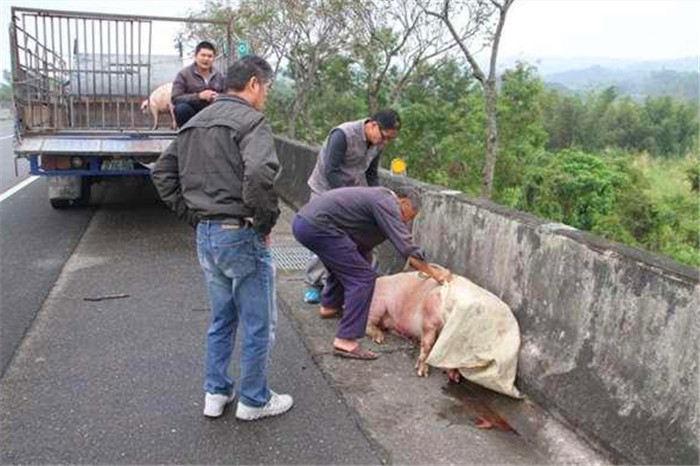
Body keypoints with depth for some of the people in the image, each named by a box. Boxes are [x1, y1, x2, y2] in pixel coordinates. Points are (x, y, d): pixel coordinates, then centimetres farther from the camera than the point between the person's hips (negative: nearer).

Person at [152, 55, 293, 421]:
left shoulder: (195, 123, 13)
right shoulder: (250, 121, -13)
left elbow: (162, 172, 16)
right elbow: (260, 174, -31)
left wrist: (192, 215, 13)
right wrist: (265, 223, -17)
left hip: (205, 236, 8)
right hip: (241, 236, -8)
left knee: (221, 319, 23)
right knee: (259, 325, 9)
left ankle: (216, 393, 33)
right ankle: (253, 400, 23)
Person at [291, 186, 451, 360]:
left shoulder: (378, 197, 22)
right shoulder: (387, 203, -7)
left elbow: (363, 246, 28)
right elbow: (407, 248, -14)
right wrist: (434, 273, -5)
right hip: (317, 226, -11)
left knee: (343, 264, 33)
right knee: (363, 277, -10)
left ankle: (329, 305, 52)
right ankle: (346, 341, -10)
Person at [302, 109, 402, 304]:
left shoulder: (377, 143, -4)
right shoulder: (342, 135, -26)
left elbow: (371, 174, 8)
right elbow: (331, 172, -27)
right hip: (326, 191, -6)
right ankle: (313, 284, 14)